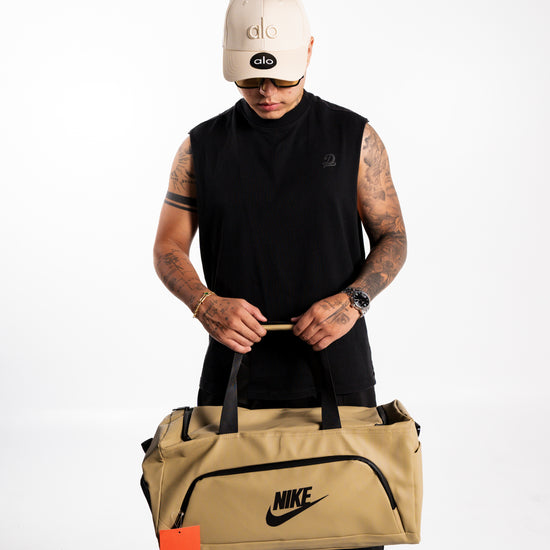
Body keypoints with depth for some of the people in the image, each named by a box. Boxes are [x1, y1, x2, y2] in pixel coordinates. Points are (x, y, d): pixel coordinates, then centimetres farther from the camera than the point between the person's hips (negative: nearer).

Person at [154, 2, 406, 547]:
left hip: (337, 371, -1)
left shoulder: (354, 137, 2)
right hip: (235, 367, 1)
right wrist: (205, 303, -15)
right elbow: (168, 248, 6)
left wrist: (353, 299, -14)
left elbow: (392, 237, 4)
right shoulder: (202, 147, 5)